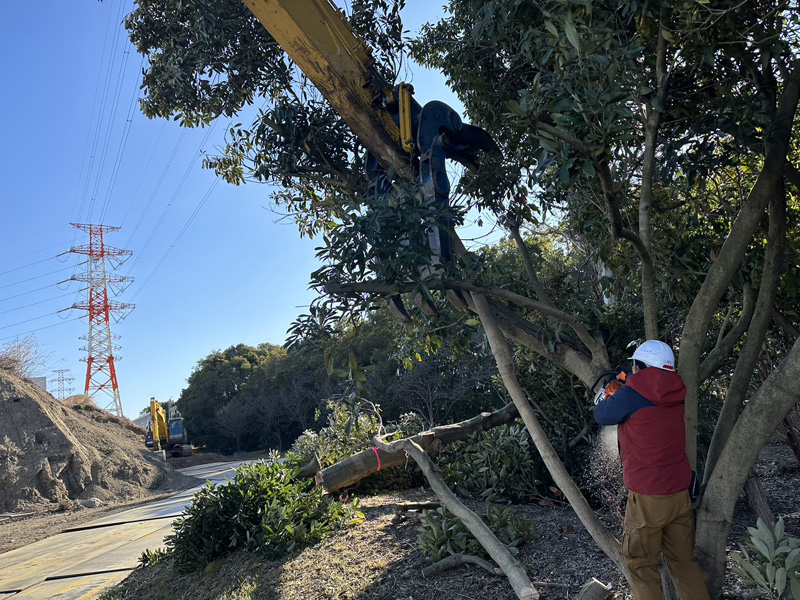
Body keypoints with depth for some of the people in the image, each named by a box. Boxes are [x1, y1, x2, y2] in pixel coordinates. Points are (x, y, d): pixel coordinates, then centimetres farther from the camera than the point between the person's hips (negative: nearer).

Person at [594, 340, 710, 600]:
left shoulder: (631, 395, -17)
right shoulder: (676, 394, 0)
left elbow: (602, 416, 1)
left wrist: (607, 396, 20)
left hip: (647, 499, -6)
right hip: (680, 494, 6)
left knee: (641, 566, 9)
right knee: (684, 562, 17)